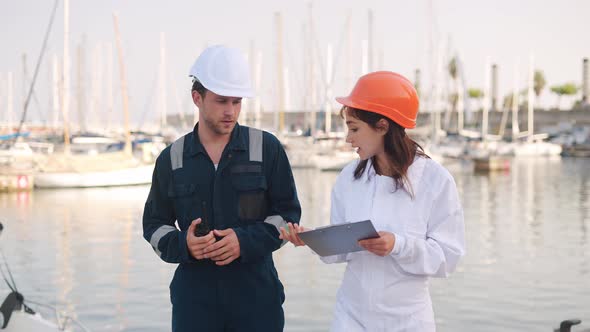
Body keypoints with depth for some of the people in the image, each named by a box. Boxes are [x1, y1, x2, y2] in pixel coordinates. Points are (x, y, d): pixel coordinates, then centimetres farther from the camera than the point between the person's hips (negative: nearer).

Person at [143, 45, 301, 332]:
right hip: (194, 295, 1)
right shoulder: (171, 158, 7)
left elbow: (288, 212, 3)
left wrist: (247, 241, -14)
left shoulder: (267, 148, 2)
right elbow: (154, 224, 12)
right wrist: (181, 244, -11)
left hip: (257, 294, -1)